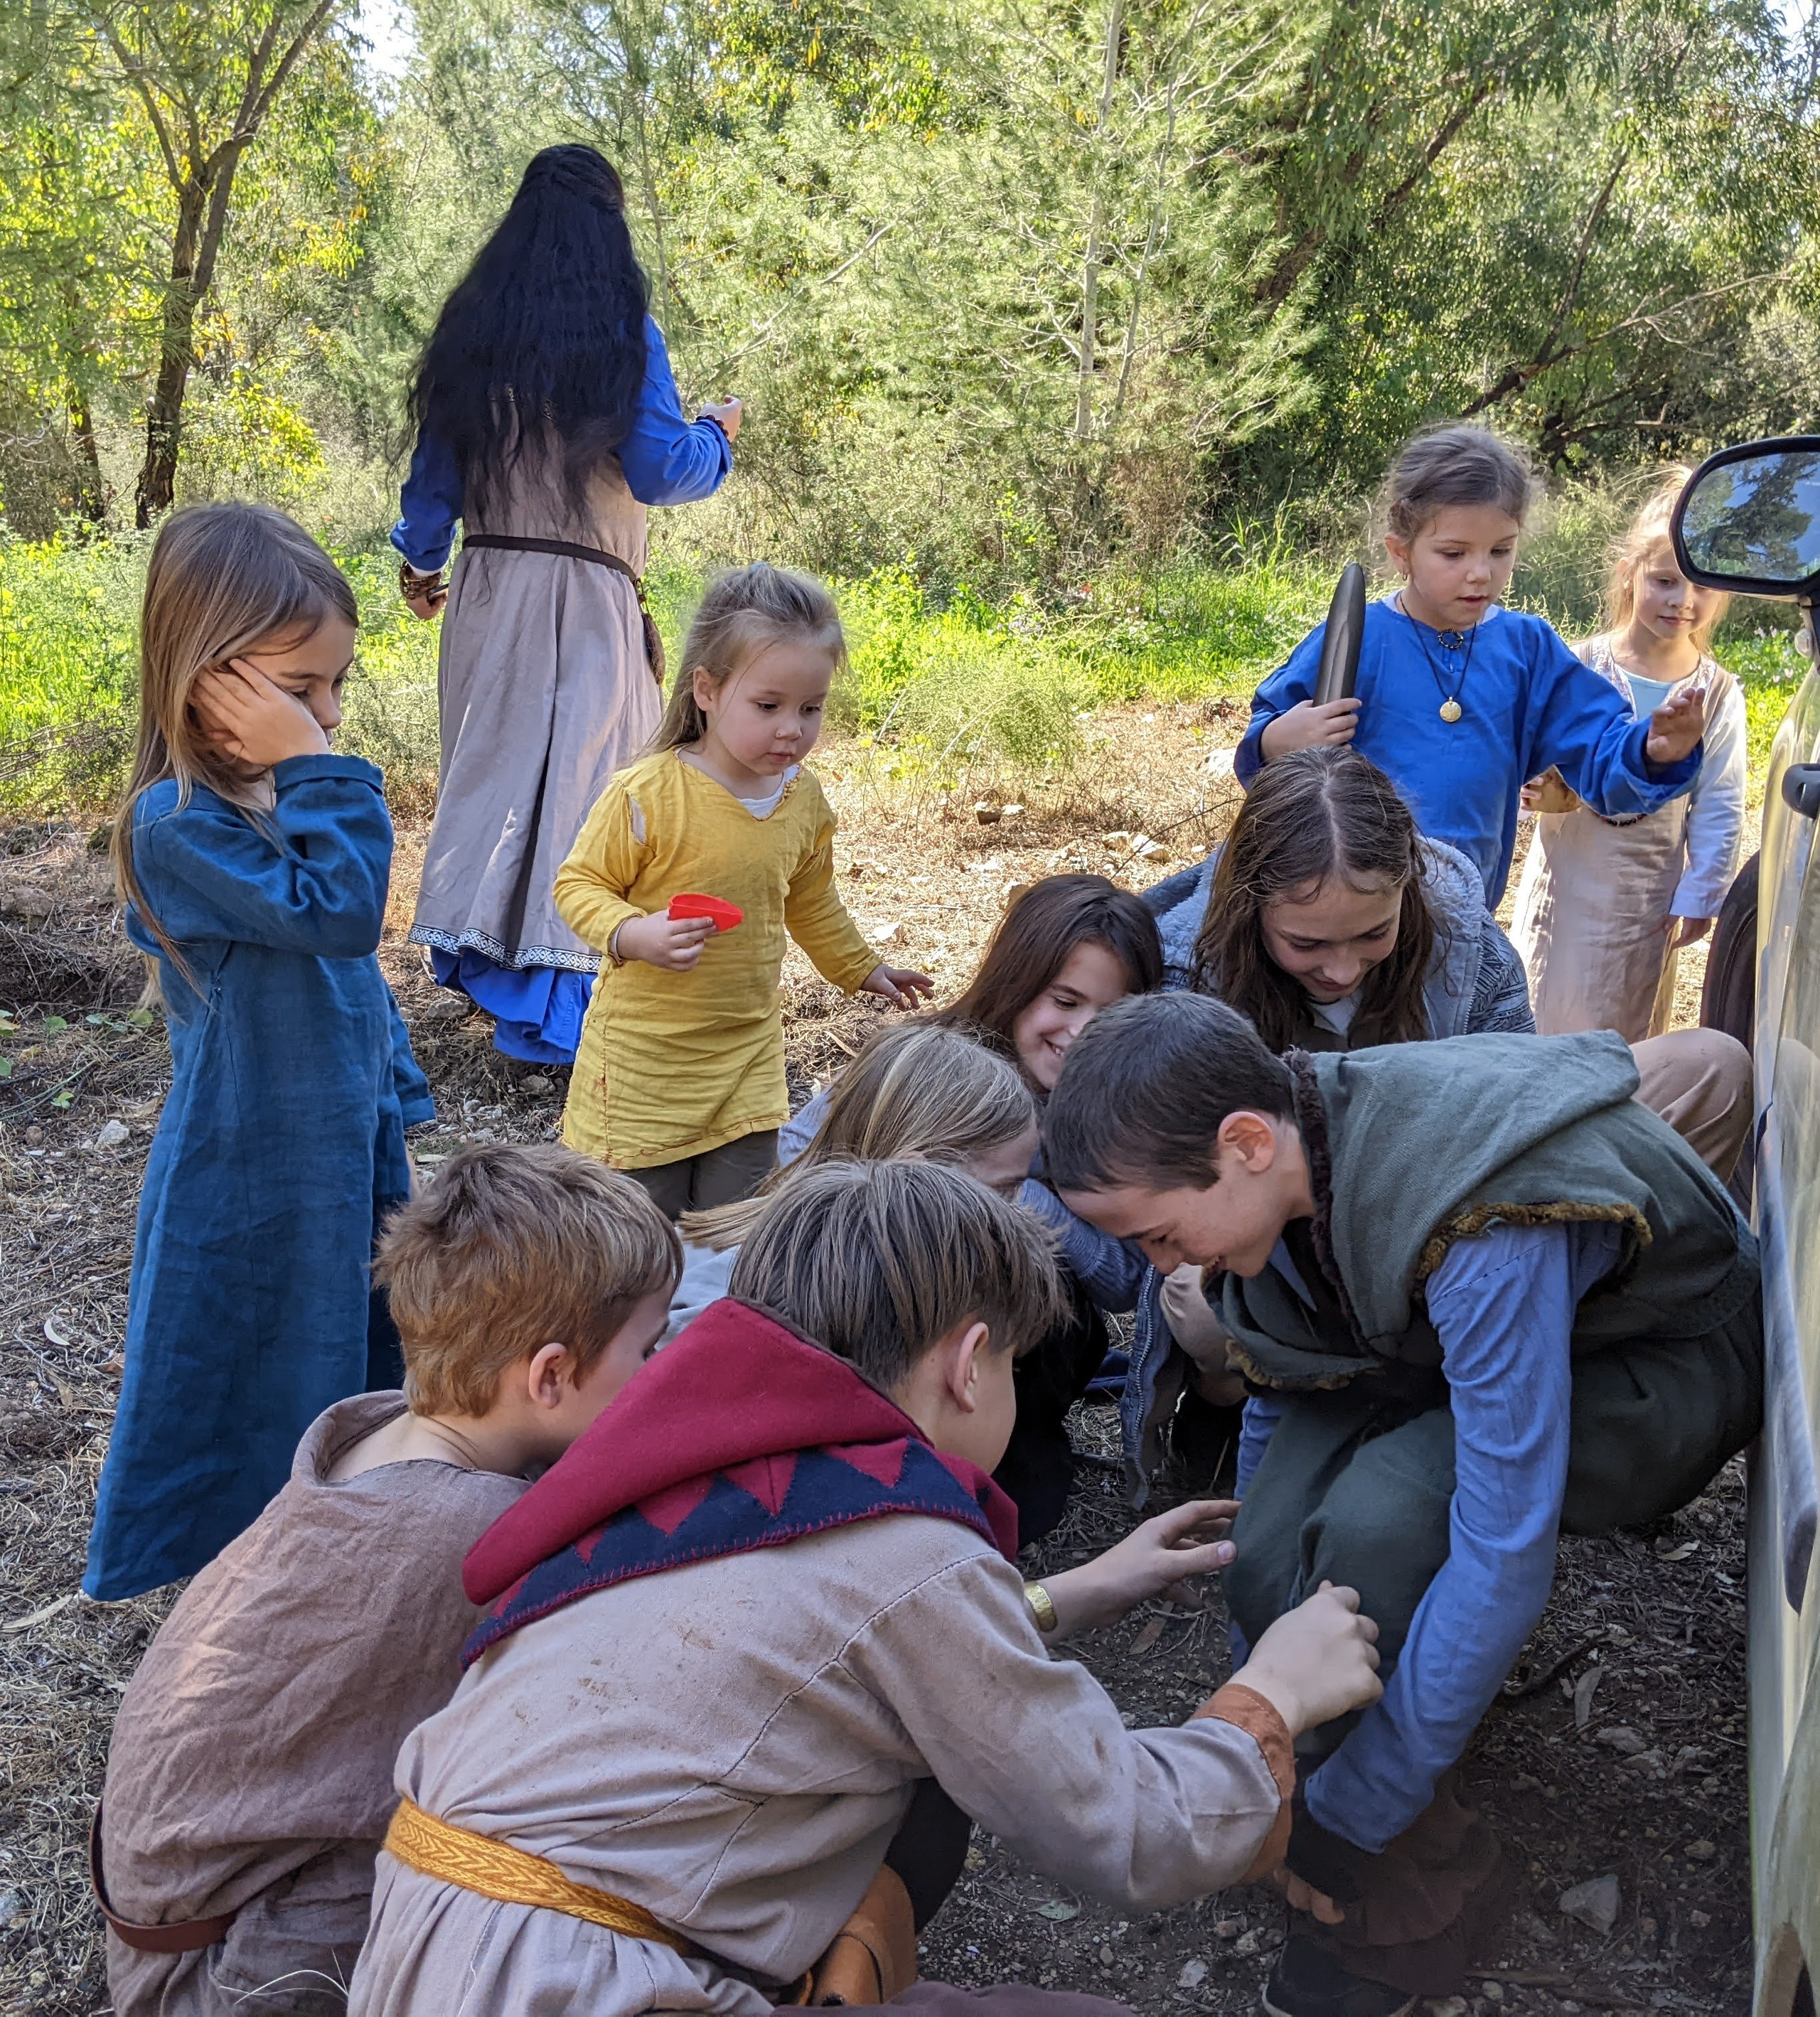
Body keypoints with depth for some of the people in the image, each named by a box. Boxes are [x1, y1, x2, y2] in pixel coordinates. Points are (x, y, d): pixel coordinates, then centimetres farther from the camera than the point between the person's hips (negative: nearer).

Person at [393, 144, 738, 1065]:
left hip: (486, 586, 5)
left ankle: (474, 949, 25)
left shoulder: (473, 330, 7)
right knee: (580, 778, -2)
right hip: (585, 599, -5)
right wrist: (717, 433, 13)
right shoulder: (622, 332, -7)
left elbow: (436, 462, 11)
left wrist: (419, 560, 24)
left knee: (493, 770, 16)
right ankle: (551, 998, -3)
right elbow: (658, 470, -7)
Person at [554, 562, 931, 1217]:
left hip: (748, 1050, 5)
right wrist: (633, 935, -28)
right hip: (645, 1049, -5)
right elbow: (579, 884, -9)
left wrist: (861, 969, 30)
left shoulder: (803, 798, 1)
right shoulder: (648, 793, -18)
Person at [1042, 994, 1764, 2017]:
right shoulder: (1285, 1159, -16)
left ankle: (1415, 1893, -11)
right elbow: (1281, 1394, 1)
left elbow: (1506, 1556, -37)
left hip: (1666, 1360, -6)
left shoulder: (1488, 1224, -39)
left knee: (1375, 1526, -33)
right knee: (1274, 1561, -21)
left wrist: (1348, 1817, -27)